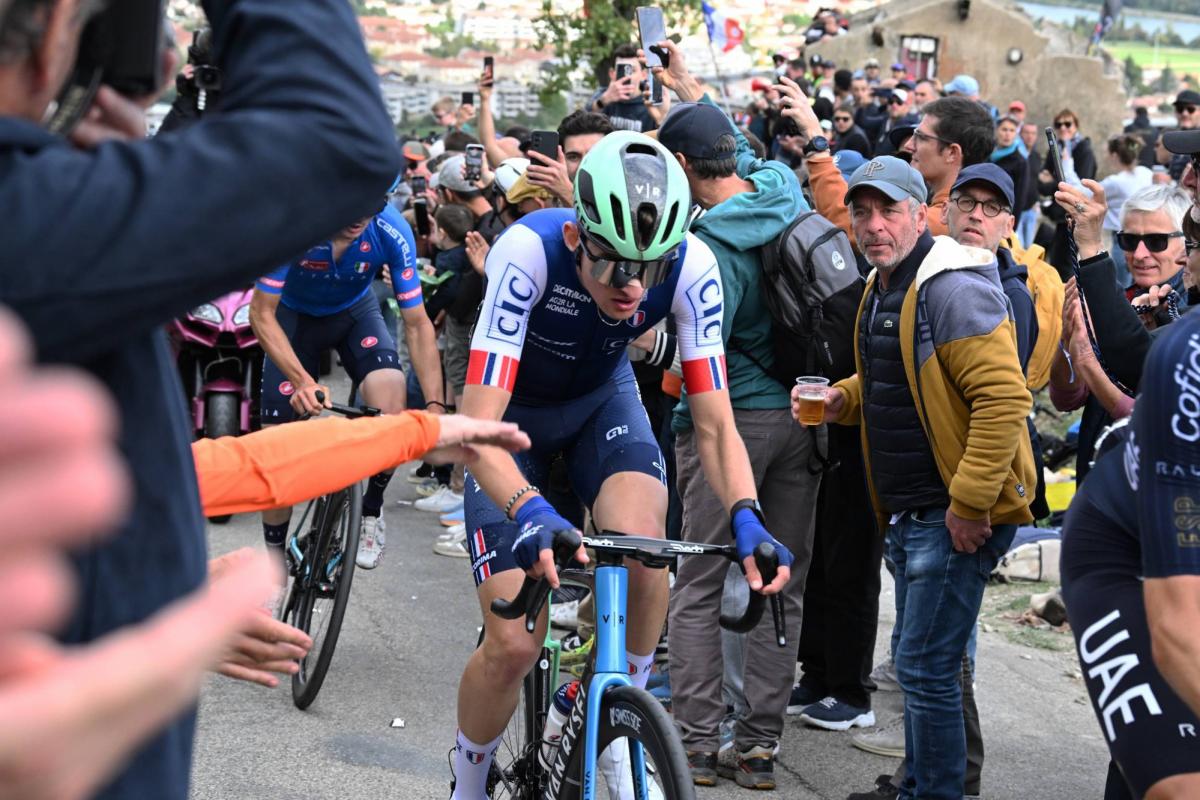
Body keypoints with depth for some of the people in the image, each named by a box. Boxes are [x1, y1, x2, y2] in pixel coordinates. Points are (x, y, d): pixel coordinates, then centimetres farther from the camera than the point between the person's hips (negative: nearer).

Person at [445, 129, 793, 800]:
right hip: (514, 413, -2)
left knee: (641, 545, -30)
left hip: (603, 398, 2)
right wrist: (531, 512, -60)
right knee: (513, 646, -11)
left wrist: (746, 515, -42)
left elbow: (715, 424, -24)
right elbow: (477, 426, -42)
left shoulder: (691, 266, -29)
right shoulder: (530, 252, -38)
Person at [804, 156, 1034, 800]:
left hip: (957, 514, -10)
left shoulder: (953, 289, -18)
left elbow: (1004, 397, -25)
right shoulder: (881, 290, 13)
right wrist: (843, 399, 8)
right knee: (916, 661, 19)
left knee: (926, 667, -7)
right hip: (909, 508, 10)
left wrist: (968, 504, -25)